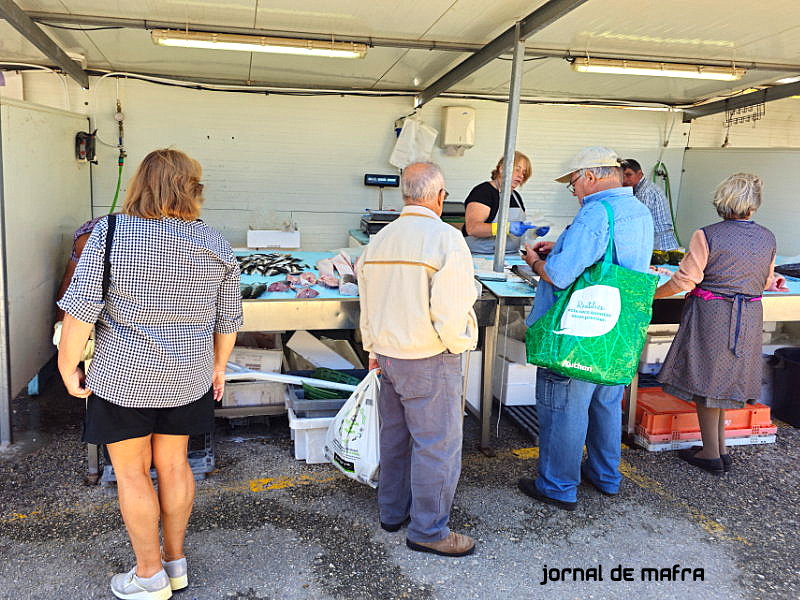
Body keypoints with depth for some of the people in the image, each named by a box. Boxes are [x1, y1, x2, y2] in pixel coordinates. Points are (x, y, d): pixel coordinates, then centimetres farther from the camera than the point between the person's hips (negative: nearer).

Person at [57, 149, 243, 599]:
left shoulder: (110, 235, -12)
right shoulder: (216, 246, -2)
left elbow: (80, 311, -15)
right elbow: (229, 320, 5)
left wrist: (67, 366, -2)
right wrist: (219, 364, 19)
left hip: (123, 377, -3)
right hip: (189, 379, 4)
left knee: (131, 471, 11)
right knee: (173, 463, 17)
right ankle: (176, 561, 32)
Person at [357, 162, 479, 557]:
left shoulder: (379, 240, 5)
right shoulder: (445, 239, -17)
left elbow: (366, 303, 12)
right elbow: (451, 309, -22)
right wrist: (456, 344, -3)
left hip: (388, 356, 8)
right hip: (429, 360, -7)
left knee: (395, 436, 20)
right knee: (437, 444, 6)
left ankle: (392, 511, 35)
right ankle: (428, 531, 18)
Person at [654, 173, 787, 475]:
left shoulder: (707, 235, -14)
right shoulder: (767, 238, 4)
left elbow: (685, 280, -14)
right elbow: (765, 282, 16)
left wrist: (651, 293, 0)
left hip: (710, 314, -6)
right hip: (748, 318, 6)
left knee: (706, 381, 5)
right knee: (722, 380, 16)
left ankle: (712, 454, 14)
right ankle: (720, 449, 24)